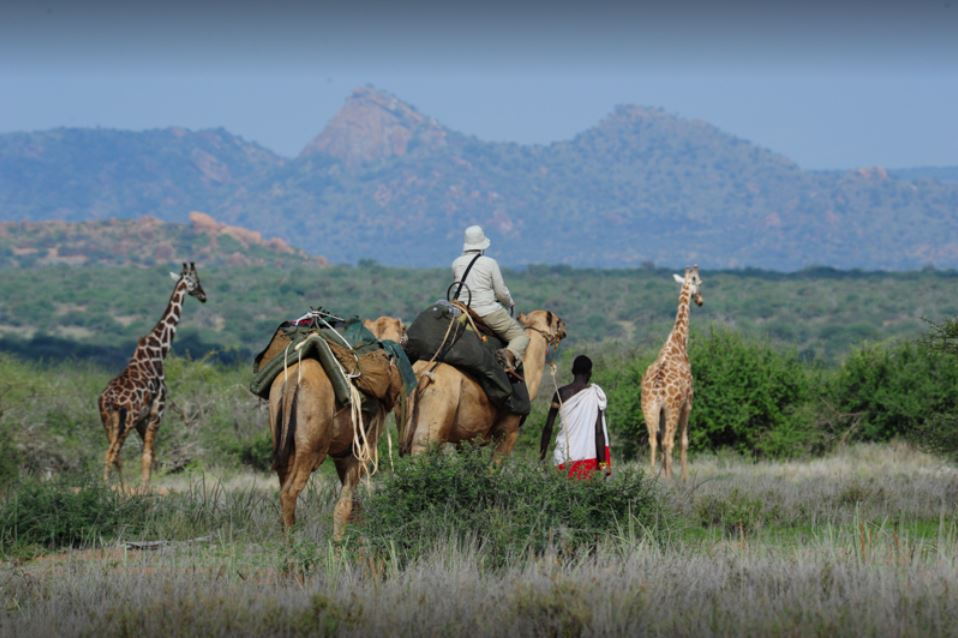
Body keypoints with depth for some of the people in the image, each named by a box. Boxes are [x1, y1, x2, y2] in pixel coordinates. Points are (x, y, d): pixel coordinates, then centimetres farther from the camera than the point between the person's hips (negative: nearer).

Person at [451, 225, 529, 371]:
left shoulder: (456, 264, 4)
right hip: (488, 311, -5)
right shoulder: (490, 263, -7)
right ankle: (510, 353, -29)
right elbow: (501, 293, -3)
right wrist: (511, 304, 19)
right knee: (521, 336, 2)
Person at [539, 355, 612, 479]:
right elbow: (599, 431, -4)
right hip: (589, 455, -2)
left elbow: (548, 428, 7)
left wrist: (542, 456, 17)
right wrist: (603, 463, -2)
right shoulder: (595, 394, -1)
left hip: (565, 458, 2)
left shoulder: (561, 393, 5)